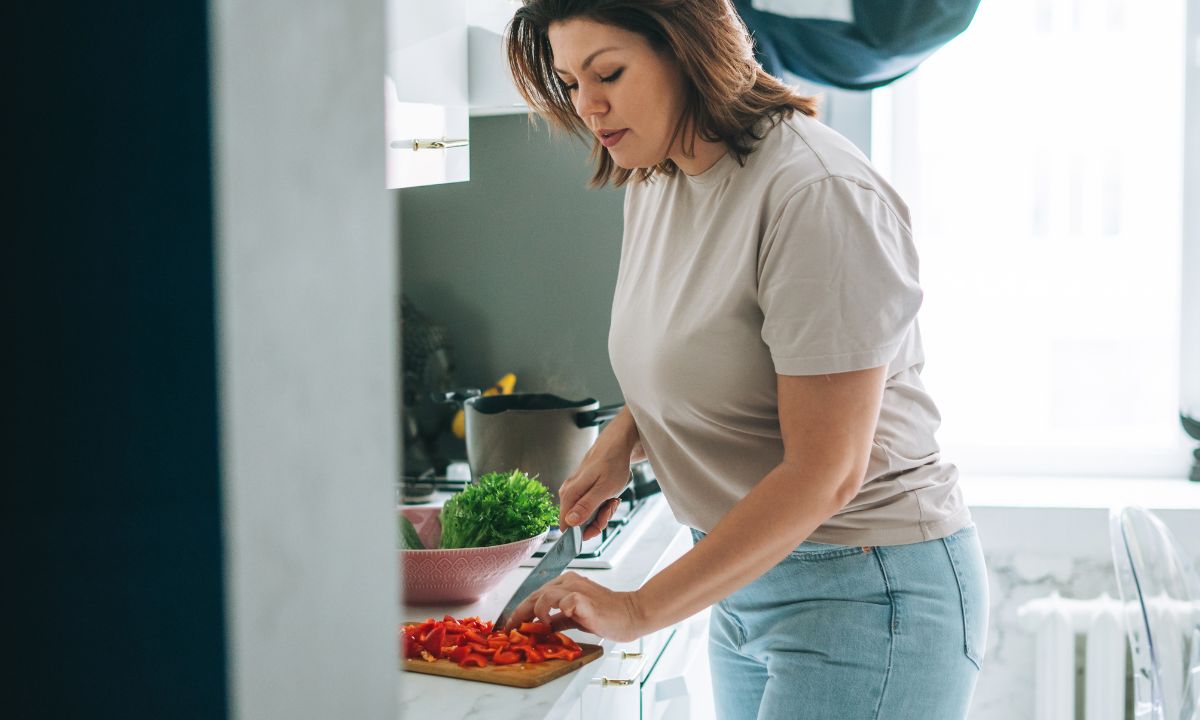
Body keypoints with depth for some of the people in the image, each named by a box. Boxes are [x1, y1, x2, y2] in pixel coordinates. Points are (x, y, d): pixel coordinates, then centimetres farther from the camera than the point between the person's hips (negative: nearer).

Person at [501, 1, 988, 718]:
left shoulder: (818, 194, -23)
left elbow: (823, 473, -25)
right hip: (745, 576, 8)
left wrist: (638, 609, -22)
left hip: (866, 595, -8)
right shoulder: (652, 181, 4)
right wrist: (622, 437, 1)